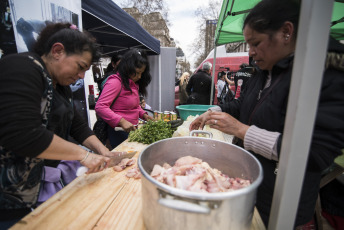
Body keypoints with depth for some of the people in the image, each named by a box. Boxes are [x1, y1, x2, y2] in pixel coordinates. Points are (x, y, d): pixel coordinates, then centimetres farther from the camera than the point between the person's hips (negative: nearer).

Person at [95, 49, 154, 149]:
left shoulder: (133, 83, 12)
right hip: (120, 132, -8)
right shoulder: (115, 82, -15)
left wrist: (143, 114, 5)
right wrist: (121, 121, -29)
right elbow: (100, 107, -22)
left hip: (132, 129, 8)